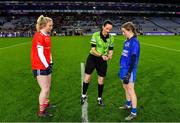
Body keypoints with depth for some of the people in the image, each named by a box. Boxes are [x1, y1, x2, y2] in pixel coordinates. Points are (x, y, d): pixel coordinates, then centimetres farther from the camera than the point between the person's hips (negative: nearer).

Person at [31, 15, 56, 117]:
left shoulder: (47, 36, 10)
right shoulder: (39, 36, -18)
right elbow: (40, 54, -20)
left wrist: (50, 63, 9)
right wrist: (47, 66, -16)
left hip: (46, 65, 9)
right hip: (40, 67, -9)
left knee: (48, 86, 18)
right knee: (45, 89, -2)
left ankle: (46, 104, 38)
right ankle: (41, 111, 13)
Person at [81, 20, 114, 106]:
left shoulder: (111, 38, -3)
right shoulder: (95, 35, -15)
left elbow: (110, 50, 3)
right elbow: (93, 49, -16)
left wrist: (109, 56, -19)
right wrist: (101, 55, -30)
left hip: (103, 60, 3)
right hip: (92, 58, -2)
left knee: (101, 79, 7)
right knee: (87, 77, 0)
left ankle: (100, 98, 25)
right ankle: (83, 95, 23)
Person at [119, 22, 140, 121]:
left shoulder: (134, 42, -17)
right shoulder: (127, 41, 8)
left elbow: (133, 59, -20)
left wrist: (128, 74, -21)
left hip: (129, 70, -8)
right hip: (123, 68, 8)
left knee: (130, 90, 1)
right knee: (126, 88, 21)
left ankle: (134, 113, 15)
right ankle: (128, 105, 41)